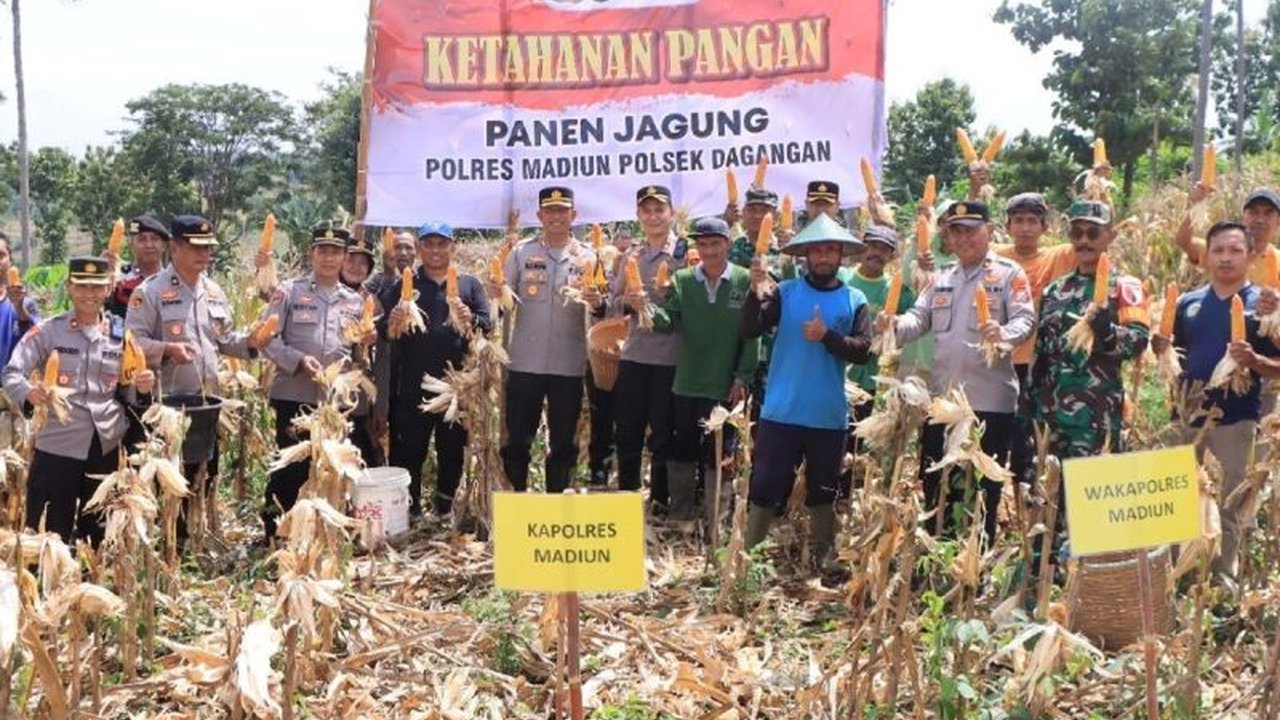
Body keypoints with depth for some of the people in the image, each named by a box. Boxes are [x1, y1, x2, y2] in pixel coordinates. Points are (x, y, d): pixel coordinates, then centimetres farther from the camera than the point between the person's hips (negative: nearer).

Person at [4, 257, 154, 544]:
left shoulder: (121, 334, 6)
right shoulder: (48, 331, -3)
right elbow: (11, 373, -7)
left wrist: (141, 389, -11)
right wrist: (28, 392, -28)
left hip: (107, 447, 3)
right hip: (57, 446, -3)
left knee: (98, 533, 15)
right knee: (51, 533, 4)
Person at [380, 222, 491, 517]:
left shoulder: (470, 285, 11)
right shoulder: (403, 286, 10)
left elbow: (489, 323, 3)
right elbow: (382, 329, 7)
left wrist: (472, 319, -19)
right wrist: (391, 324, -16)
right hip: (412, 385, -1)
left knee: (453, 449, 9)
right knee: (409, 450, 0)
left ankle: (444, 508, 24)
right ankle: (410, 510, 9)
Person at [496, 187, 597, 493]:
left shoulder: (588, 256, 4)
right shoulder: (522, 253, 4)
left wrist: (597, 301, -21)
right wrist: (496, 294, -18)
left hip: (569, 364, 0)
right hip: (525, 361, 0)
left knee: (564, 442, 10)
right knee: (517, 440, 7)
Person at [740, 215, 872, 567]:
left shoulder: (855, 300, 3)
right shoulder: (785, 292, 2)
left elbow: (863, 351, -7)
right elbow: (749, 330, -10)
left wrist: (827, 335, -19)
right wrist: (755, 291, -24)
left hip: (829, 416, 1)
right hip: (781, 412, -1)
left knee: (823, 492, 14)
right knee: (765, 487, 3)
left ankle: (824, 557, 28)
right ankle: (749, 551, 13)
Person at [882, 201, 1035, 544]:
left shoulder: (1009, 274, -2)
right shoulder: (942, 278, 17)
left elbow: (1025, 320, -11)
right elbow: (920, 317, 12)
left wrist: (1004, 332, -34)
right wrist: (895, 324, -10)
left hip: (989, 400, -6)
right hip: (941, 398, 6)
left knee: (983, 492, 2)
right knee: (935, 484, 12)